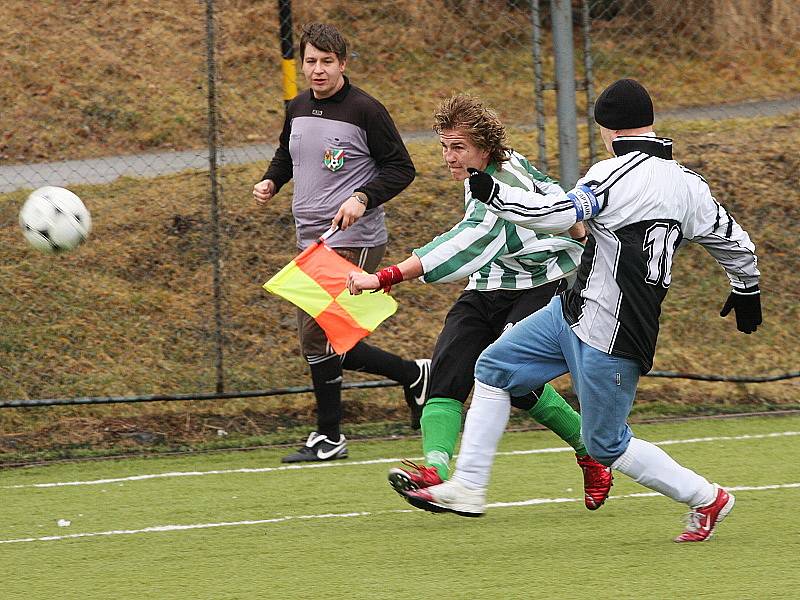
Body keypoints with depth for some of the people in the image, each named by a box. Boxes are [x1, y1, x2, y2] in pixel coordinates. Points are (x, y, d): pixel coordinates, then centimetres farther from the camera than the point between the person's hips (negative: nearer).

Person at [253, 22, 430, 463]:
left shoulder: (364, 110, -10)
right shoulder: (297, 109, 10)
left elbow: (401, 169, -7)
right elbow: (286, 155, 28)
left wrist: (363, 198, -21)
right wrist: (270, 181, 7)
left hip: (353, 243, -8)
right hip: (311, 242, 8)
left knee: (317, 334, -13)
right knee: (327, 344, 8)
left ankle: (328, 436, -1)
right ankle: (413, 374, 24)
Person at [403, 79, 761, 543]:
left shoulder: (616, 176, -18)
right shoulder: (688, 185, 6)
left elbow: (556, 214, -24)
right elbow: (735, 243, 13)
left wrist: (493, 194, -11)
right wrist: (748, 291, 31)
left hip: (610, 337, -9)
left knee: (607, 445, 2)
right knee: (493, 369, 13)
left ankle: (706, 498, 14)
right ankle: (468, 487, 16)